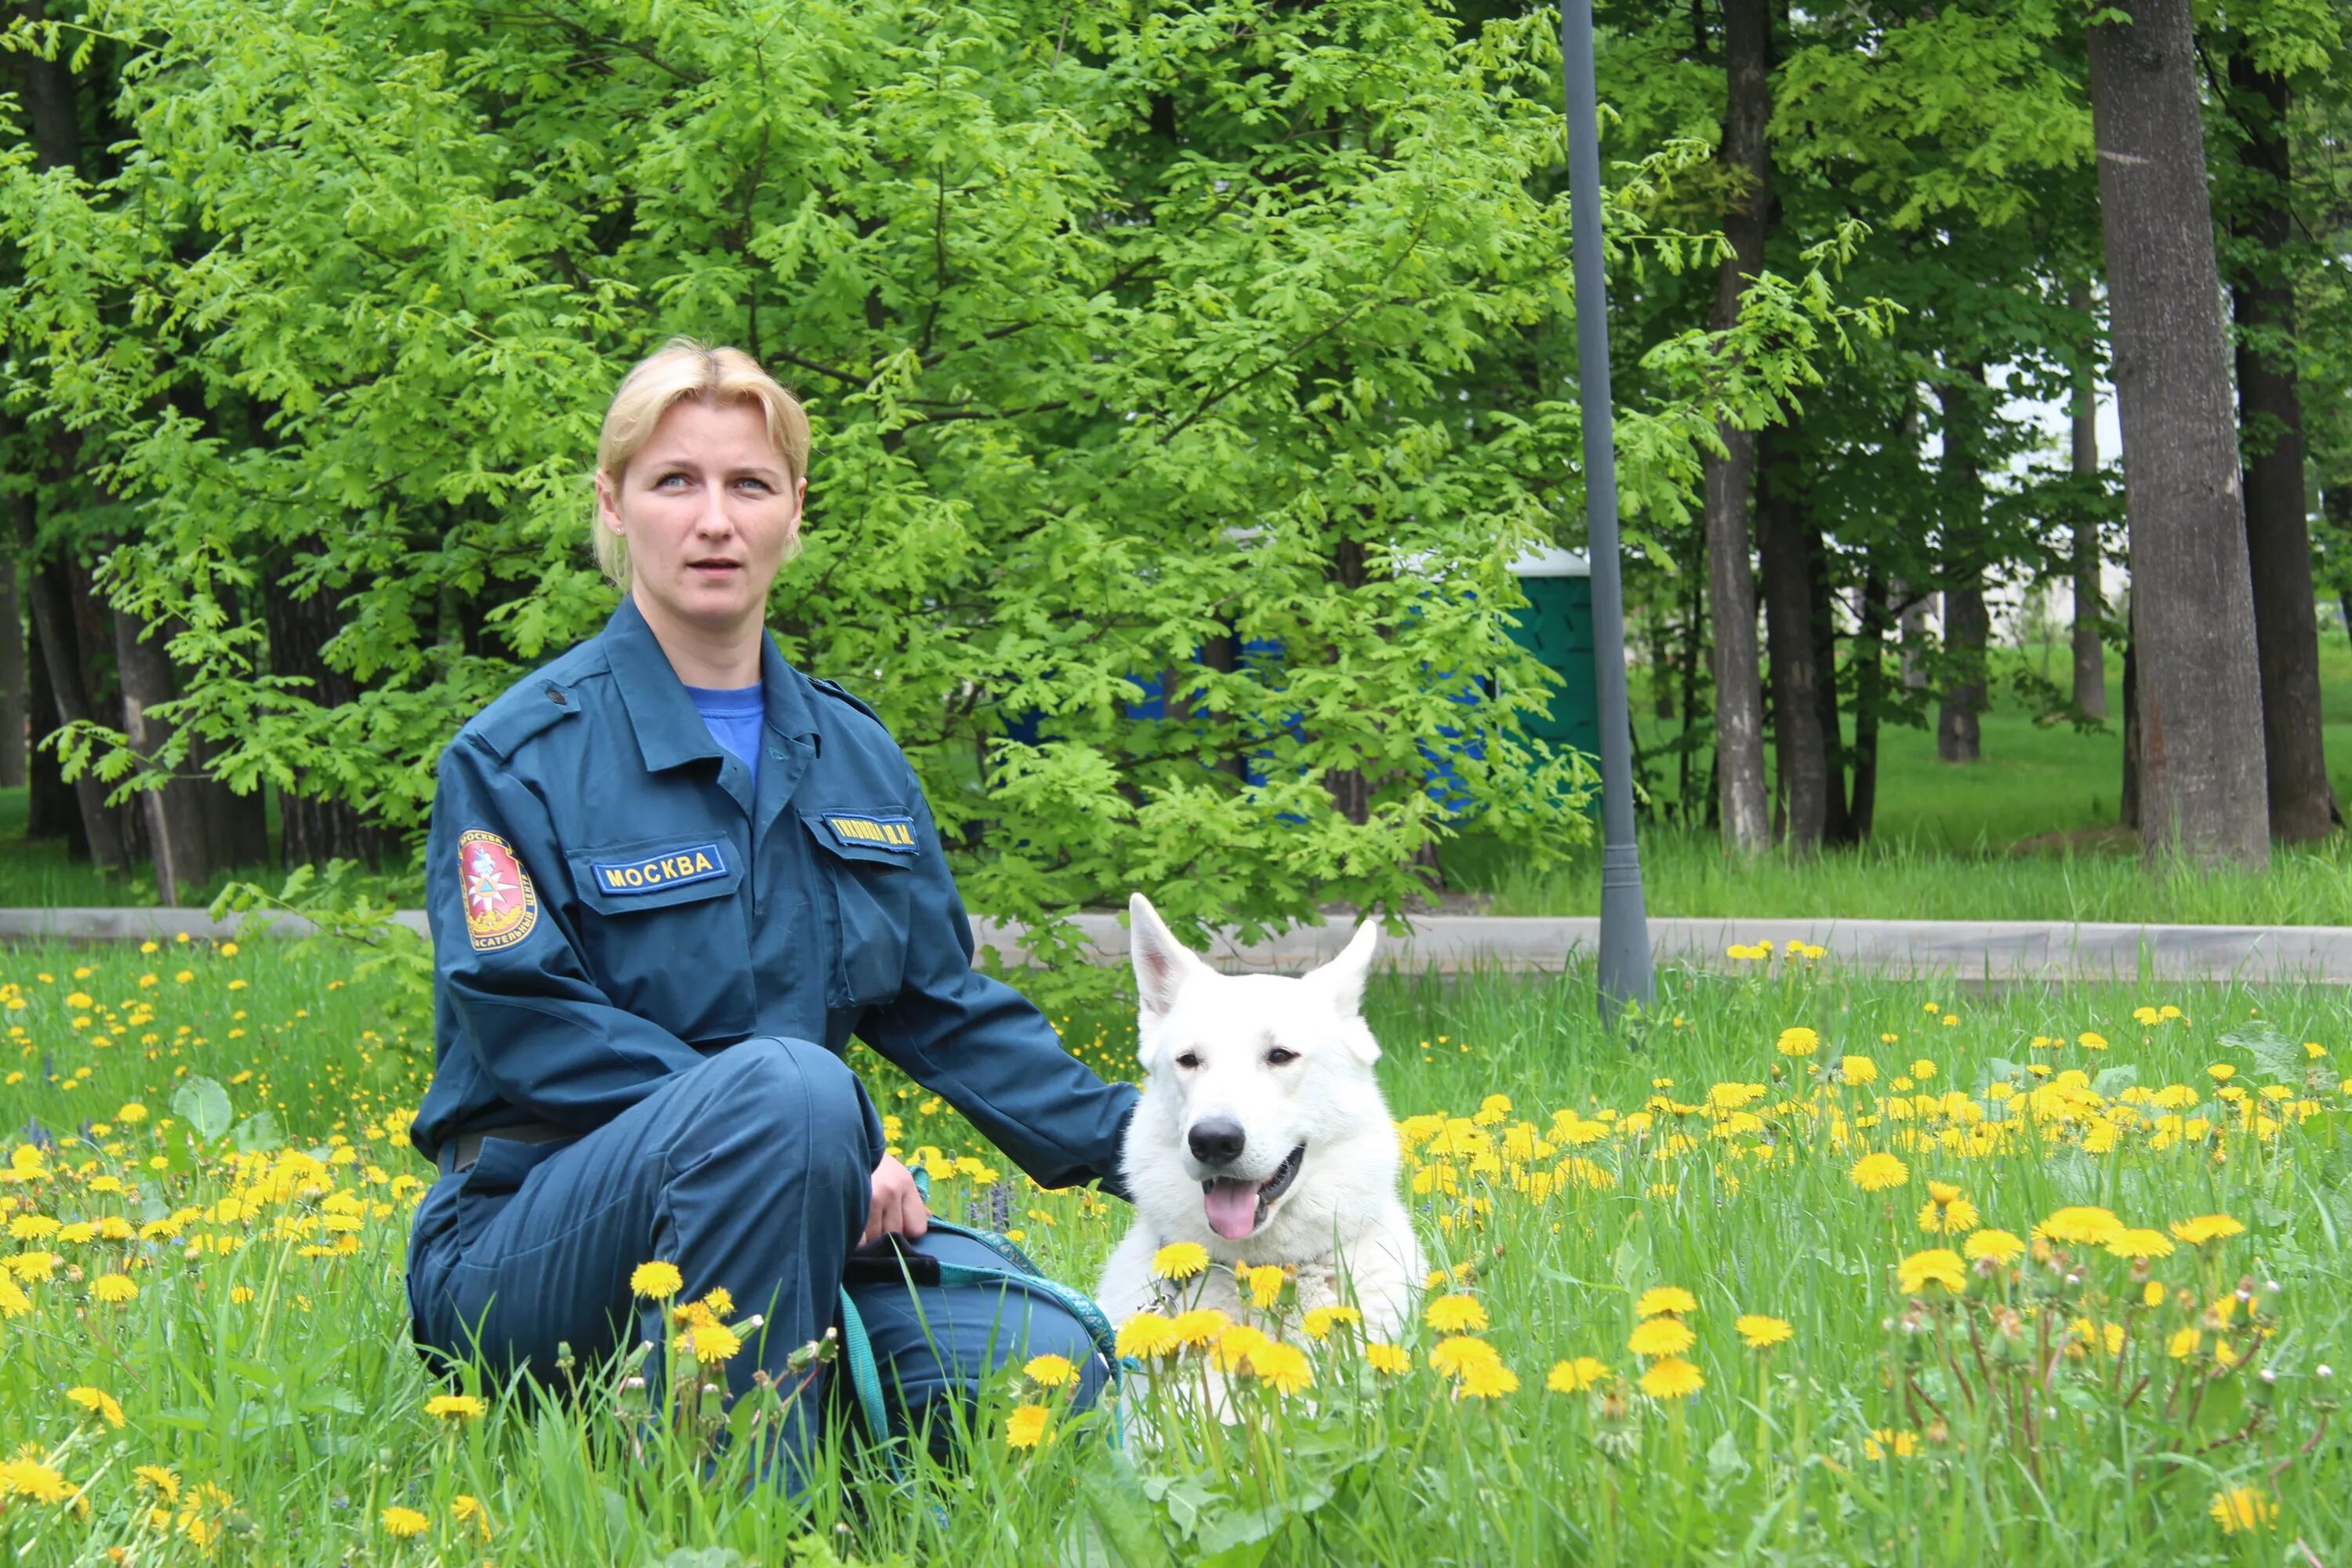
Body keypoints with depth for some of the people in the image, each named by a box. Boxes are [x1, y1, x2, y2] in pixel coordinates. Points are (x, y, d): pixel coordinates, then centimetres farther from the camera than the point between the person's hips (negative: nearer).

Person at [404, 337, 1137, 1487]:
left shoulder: (853, 755, 14)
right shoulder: (514, 757, -5)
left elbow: (945, 1005, 20)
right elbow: (532, 1030, -14)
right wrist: (808, 1131, -21)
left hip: (794, 1224, 6)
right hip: (531, 1245, -5)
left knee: (1048, 1369, -22)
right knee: (783, 1082, -37)